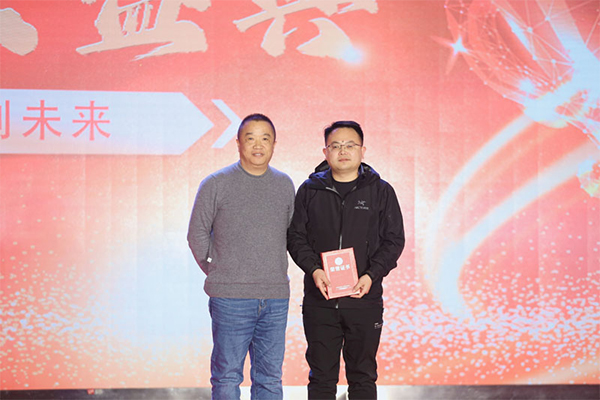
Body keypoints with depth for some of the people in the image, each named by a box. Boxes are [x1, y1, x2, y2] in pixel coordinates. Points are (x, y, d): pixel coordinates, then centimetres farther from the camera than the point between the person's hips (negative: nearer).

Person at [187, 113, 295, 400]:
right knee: (227, 376, 1)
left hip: (276, 299, 4)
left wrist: (274, 273, 12)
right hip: (230, 298, -3)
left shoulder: (285, 185, 10)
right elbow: (197, 235, 5)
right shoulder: (216, 184, -2)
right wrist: (217, 274, 5)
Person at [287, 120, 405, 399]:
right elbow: (295, 236, 6)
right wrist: (313, 269, -12)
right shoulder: (309, 190, 6)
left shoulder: (381, 191, 4)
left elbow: (394, 240, 3)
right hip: (319, 301, 1)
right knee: (321, 376, 7)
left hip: (365, 300, 0)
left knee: (363, 376, 7)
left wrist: (372, 275, -12)